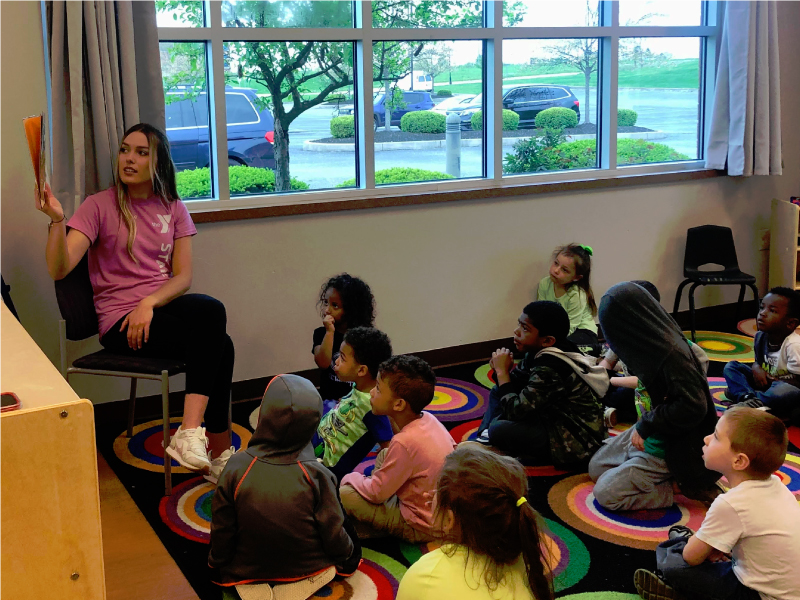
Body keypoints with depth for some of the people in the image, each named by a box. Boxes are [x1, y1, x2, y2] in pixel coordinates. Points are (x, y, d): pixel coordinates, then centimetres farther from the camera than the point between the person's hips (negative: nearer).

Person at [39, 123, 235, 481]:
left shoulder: (173, 209, 11)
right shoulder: (100, 205, 0)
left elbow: (183, 276, 3)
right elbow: (59, 269, -12)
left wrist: (149, 303, -16)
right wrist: (57, 220, -29)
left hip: (165, 304, 4)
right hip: (120, 321, -4)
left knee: (212, 310, -30)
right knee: (219, 346, -27)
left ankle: (189, 434, -26)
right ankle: (219, 454, -20)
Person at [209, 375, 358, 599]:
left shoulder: (237, 467, -20)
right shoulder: (316, 474, -22)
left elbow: (222, 529, -11)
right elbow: (333, 531, -12)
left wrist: (217, 564, 10)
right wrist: (346, 557, 11)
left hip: (247, 569, 1)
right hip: (307, 567, 0)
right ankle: (308, 580, 3)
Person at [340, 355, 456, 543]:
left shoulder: (405, 442, -30)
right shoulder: (428, 419, -8)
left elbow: (376, 493, -21)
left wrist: (350, 478, 0)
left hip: (422, 527, -8)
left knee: (345, 493, -16)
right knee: (383, 456, 20)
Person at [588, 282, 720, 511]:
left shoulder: (672, 355, -29)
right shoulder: (651, 344, -2)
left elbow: (692, 407, -30)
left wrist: (646, 426, -21)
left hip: (668, 448, -10)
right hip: (645, 434, 10)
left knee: (605, 493, -11)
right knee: (596, 467, 19)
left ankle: (682, 486, -3)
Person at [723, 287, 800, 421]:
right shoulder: (760, 337, -2)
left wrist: (773, 380, -13)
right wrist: (756, 368, -7)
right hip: (765, 384, 8)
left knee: (783, 391, -44)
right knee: (730, 367, -2)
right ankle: (748, 397, -29)